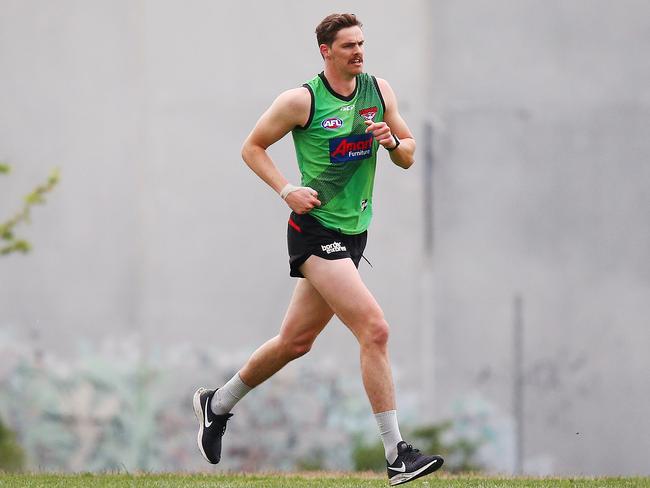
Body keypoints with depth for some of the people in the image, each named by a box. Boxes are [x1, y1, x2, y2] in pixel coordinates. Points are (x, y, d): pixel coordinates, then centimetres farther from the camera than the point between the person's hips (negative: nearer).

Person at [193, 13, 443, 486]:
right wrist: (287, 190, -11)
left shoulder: (379, 91, 7)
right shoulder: (301, 100, -9)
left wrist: (393, 142, -9)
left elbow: (409, 155, 14)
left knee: (295, 341, 15)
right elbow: (252, 147, 2)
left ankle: (217, 404, 36)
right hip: (316, 230, -7)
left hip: (354, 231, 7)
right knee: (375, 330, -18)